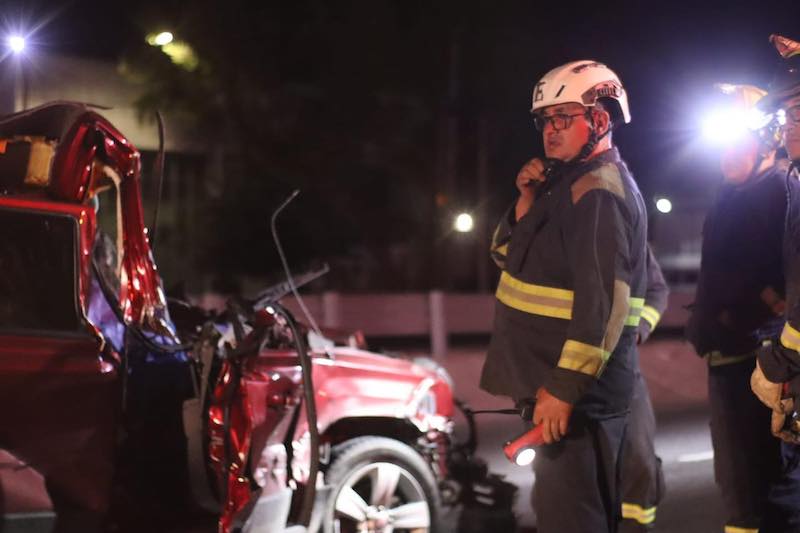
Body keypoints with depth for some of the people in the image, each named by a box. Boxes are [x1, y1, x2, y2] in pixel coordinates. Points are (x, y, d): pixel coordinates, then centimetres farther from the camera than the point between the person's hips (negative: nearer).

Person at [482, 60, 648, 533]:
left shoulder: (599, 191, -16)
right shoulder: (572, 181, 17)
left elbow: (604, 301, -25)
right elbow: (510, 257, 16)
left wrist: (565, 386, -26)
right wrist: (528, 201, 0)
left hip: (579, 387, -10)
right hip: (572, 381, 11)